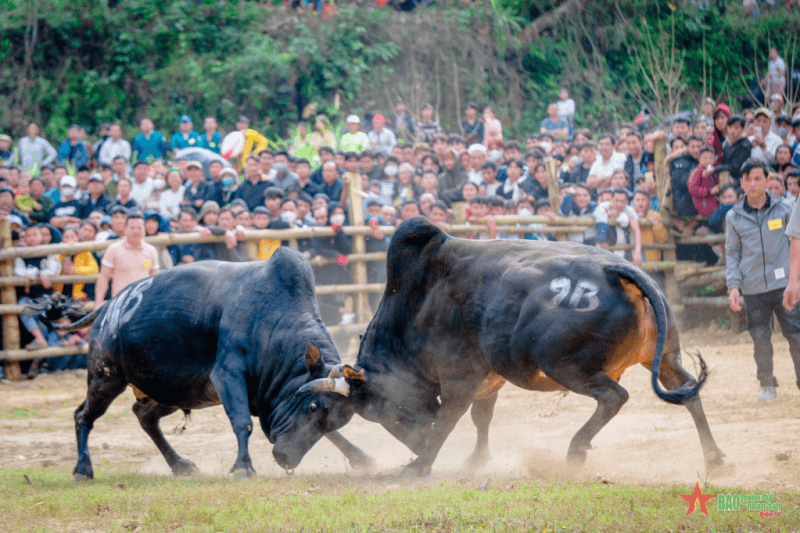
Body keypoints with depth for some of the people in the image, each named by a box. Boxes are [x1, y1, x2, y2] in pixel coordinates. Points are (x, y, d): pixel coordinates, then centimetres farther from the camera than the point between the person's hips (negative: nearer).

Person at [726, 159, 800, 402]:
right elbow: (732, 253, 10)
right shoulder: (734, 217, 6)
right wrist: (733, 285, -2)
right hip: (753, 288, 1)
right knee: (760, 339, 5)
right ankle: (767, 386, 17)